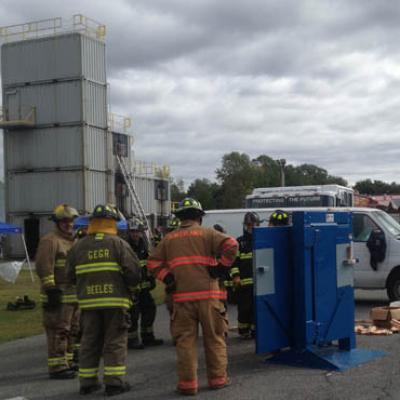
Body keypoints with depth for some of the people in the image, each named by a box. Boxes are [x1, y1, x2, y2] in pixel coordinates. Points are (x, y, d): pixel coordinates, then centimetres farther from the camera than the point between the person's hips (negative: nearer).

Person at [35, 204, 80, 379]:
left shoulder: (74, 241, 18)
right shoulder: (50, 240, -10)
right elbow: (44, 267, -18)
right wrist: (51, 289, -22)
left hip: (73, 295, 9)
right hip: (58, 295, -9)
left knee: (71, 330, 16)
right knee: (58, 331, -8)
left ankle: (67, 362, 26)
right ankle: (57, 367, -4)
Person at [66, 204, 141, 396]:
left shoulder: (79, 246, 6)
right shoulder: (119, 244, -6)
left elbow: (71, 275, 8)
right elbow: (134, 271, -12)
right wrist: (128, 284, 8)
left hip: (89, 301, 4)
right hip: (115, 300, -3)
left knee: (89, 341, 12)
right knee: (115, 341, 3)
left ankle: (87, 382, 16)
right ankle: (114, 382, 3)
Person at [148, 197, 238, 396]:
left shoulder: (169, 238, 11)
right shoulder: (207, 233, 2)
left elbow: (153, 262, 10)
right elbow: (231, 245, -12)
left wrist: (168, 278, 8)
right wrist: (221, 267, -4)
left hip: (182, 297, 2)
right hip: (208, 294, -1)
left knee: (185, 341, 6)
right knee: (214, 339, 10)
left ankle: (187, 383, 7)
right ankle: (217, 378, 17)